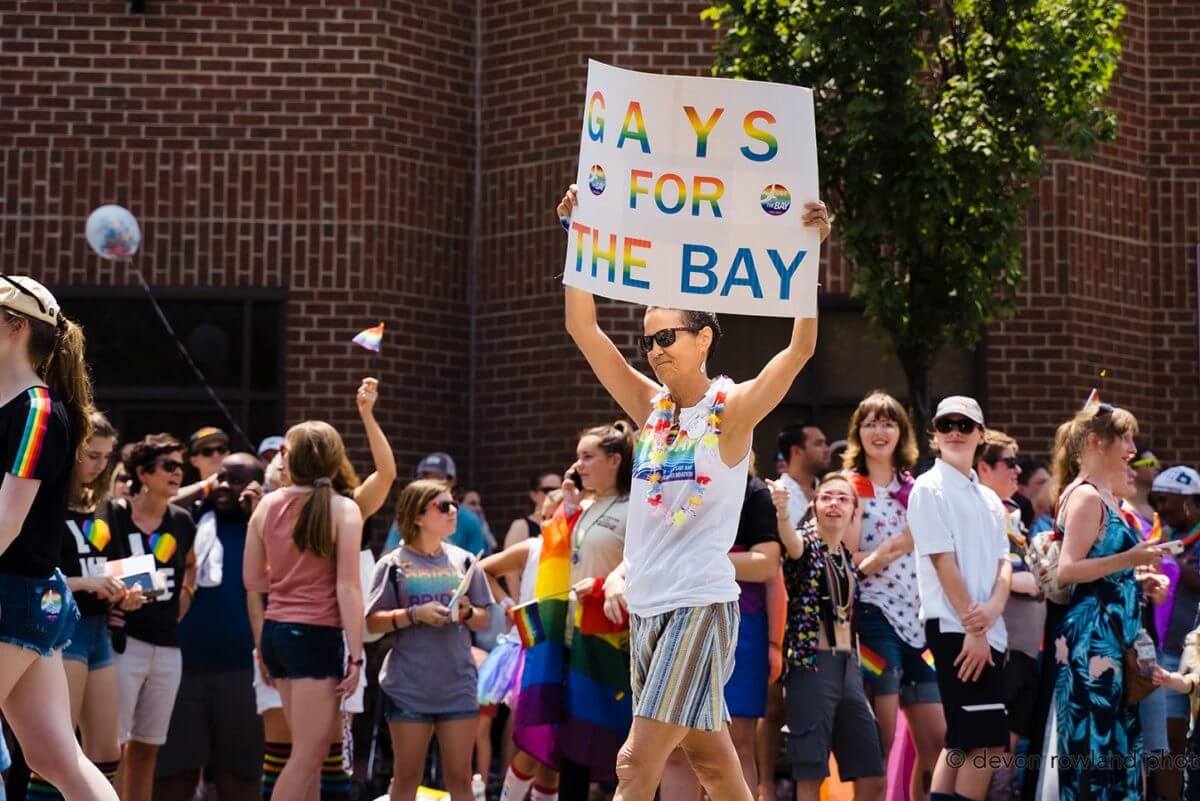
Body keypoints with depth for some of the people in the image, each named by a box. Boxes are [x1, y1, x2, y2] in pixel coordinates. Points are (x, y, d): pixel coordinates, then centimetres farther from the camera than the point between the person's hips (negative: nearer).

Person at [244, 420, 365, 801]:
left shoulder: (267, 505, 6)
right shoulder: (343, 509, -7)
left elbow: (252, 581, 10)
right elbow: (347, 588, -12)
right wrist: (355, 656, -9)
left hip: (275, 632, 6)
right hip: (318, 636, -6)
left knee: (309, 751, 16)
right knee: (306, 756, -3)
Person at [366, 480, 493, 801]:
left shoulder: (464, 561, 7)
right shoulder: (394, 564, -2)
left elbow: (483, 621, 11)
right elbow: (372, 622, -4)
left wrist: (467, 612, -10)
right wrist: (415, 614, -16)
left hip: (458, 685, 3)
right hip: (409, 687, -2)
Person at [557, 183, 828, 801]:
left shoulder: (731, 409, -5)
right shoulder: (650, 405, 10)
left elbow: (800, 348, -18)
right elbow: (583, 329, 7)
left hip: (700, 605, -6)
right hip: (645, 606, 6)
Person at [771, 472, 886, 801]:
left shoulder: (845, 555, 15)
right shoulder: (806, 543, -6)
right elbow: (791, 541, -31)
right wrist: (782, 510, -51)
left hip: (847, 665, 7)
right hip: (811, 664, -7)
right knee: (811, 775, -8)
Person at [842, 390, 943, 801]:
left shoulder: (913, 487, 15)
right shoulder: (851, 486, 0)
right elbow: (848, 562, -8)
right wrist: (899, 543, -17)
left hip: (917, 617, 6)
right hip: (874, 615, -6)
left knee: (936, 741, 4)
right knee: (882, 740, -7)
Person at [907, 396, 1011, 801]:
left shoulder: (989, 499, 18)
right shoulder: (930, 489, -4)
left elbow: (1003, 562, 12)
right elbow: (943, 561, -11)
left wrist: (993, 607, -10)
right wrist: (973, 627, -16)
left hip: (989, 630, 8)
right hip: (955, 629, -8)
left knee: (961, 741, 8)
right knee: (988, 741, -12)